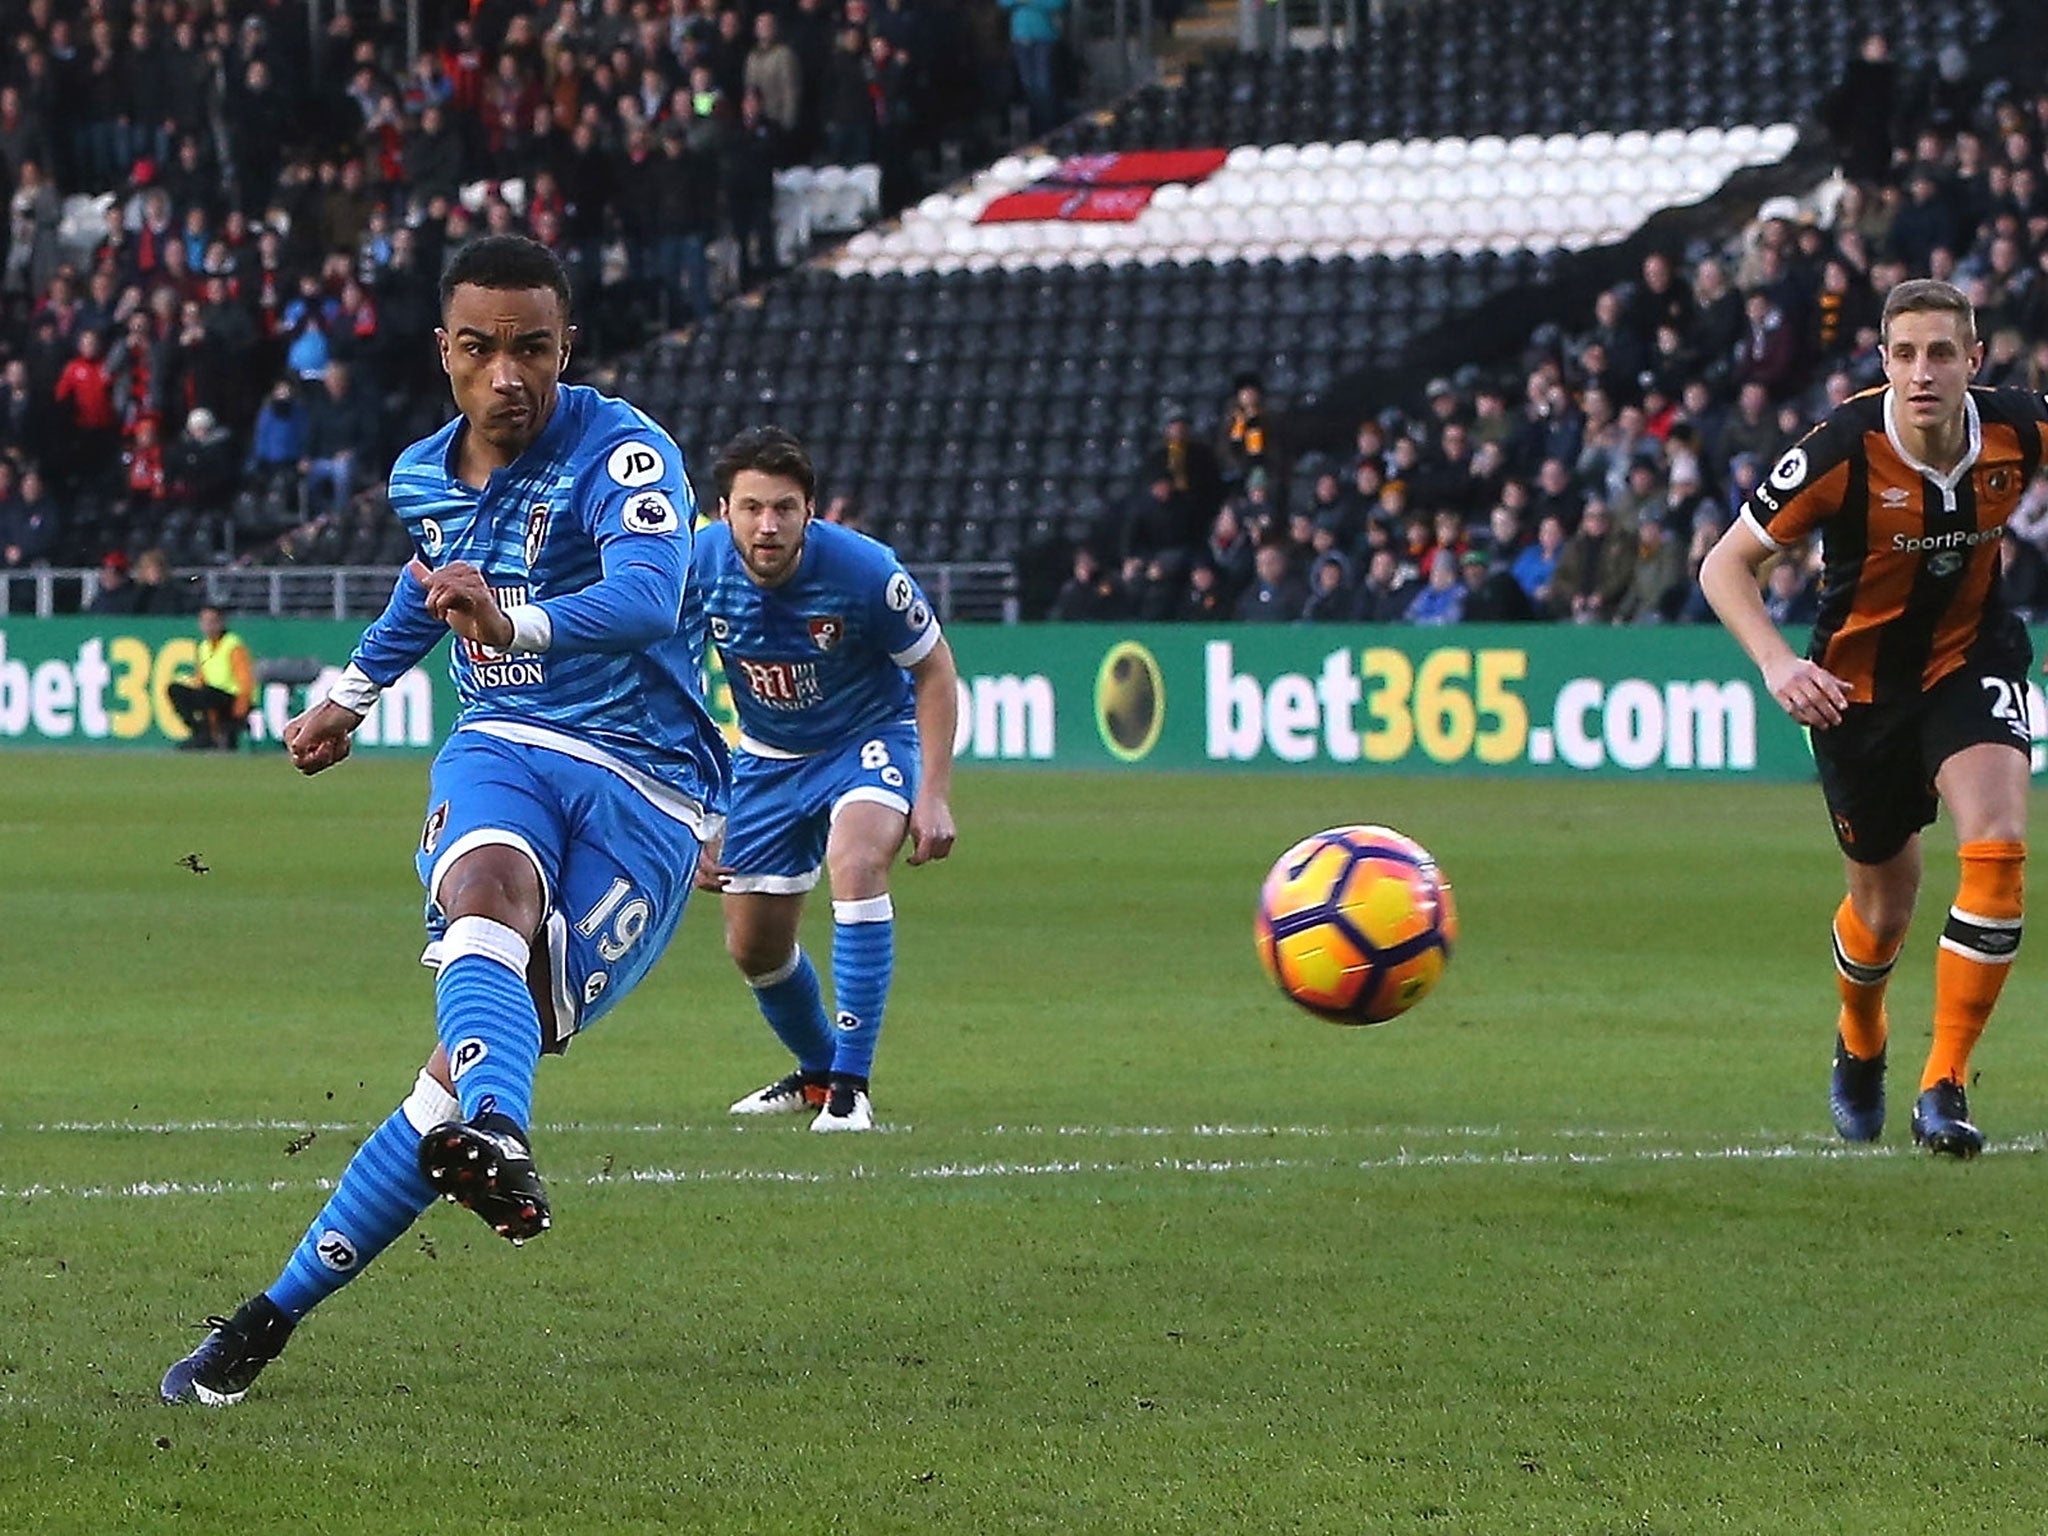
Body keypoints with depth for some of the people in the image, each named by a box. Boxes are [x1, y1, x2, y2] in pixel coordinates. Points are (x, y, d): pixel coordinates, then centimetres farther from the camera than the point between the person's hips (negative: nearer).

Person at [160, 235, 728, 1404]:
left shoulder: (623, 454, -13)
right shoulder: (424, 476, 9)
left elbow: (647, 600, -34)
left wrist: (515, 623, -53)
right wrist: (357, 691, 45)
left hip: (646, 789, -3)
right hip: (503, 749, 3)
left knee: (472, 1065, -13)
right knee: (491, 886, -35)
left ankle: (277, 1315, -12)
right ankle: (496, 1140, -60)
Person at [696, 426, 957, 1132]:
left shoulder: (863, 570, -28)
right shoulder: (698, 569, -21)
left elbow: (934, 669, -12)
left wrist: (934, 795, -17)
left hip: (870, 736, -4)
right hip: (769, 756, 4)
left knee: (855, 861, -33)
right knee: (753, 948, 7)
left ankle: (850, 1084, -27)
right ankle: (815, 1072, 38)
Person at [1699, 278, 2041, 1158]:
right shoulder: (1844, 451, -26)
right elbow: (1725, 566, -18)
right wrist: (1776, 662, -34)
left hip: (1971, 658, 1)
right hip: (1859, 680, -1)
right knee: (1884, 904, 9)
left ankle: (1945, 1085, -17)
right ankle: (1859, 1047, 45)